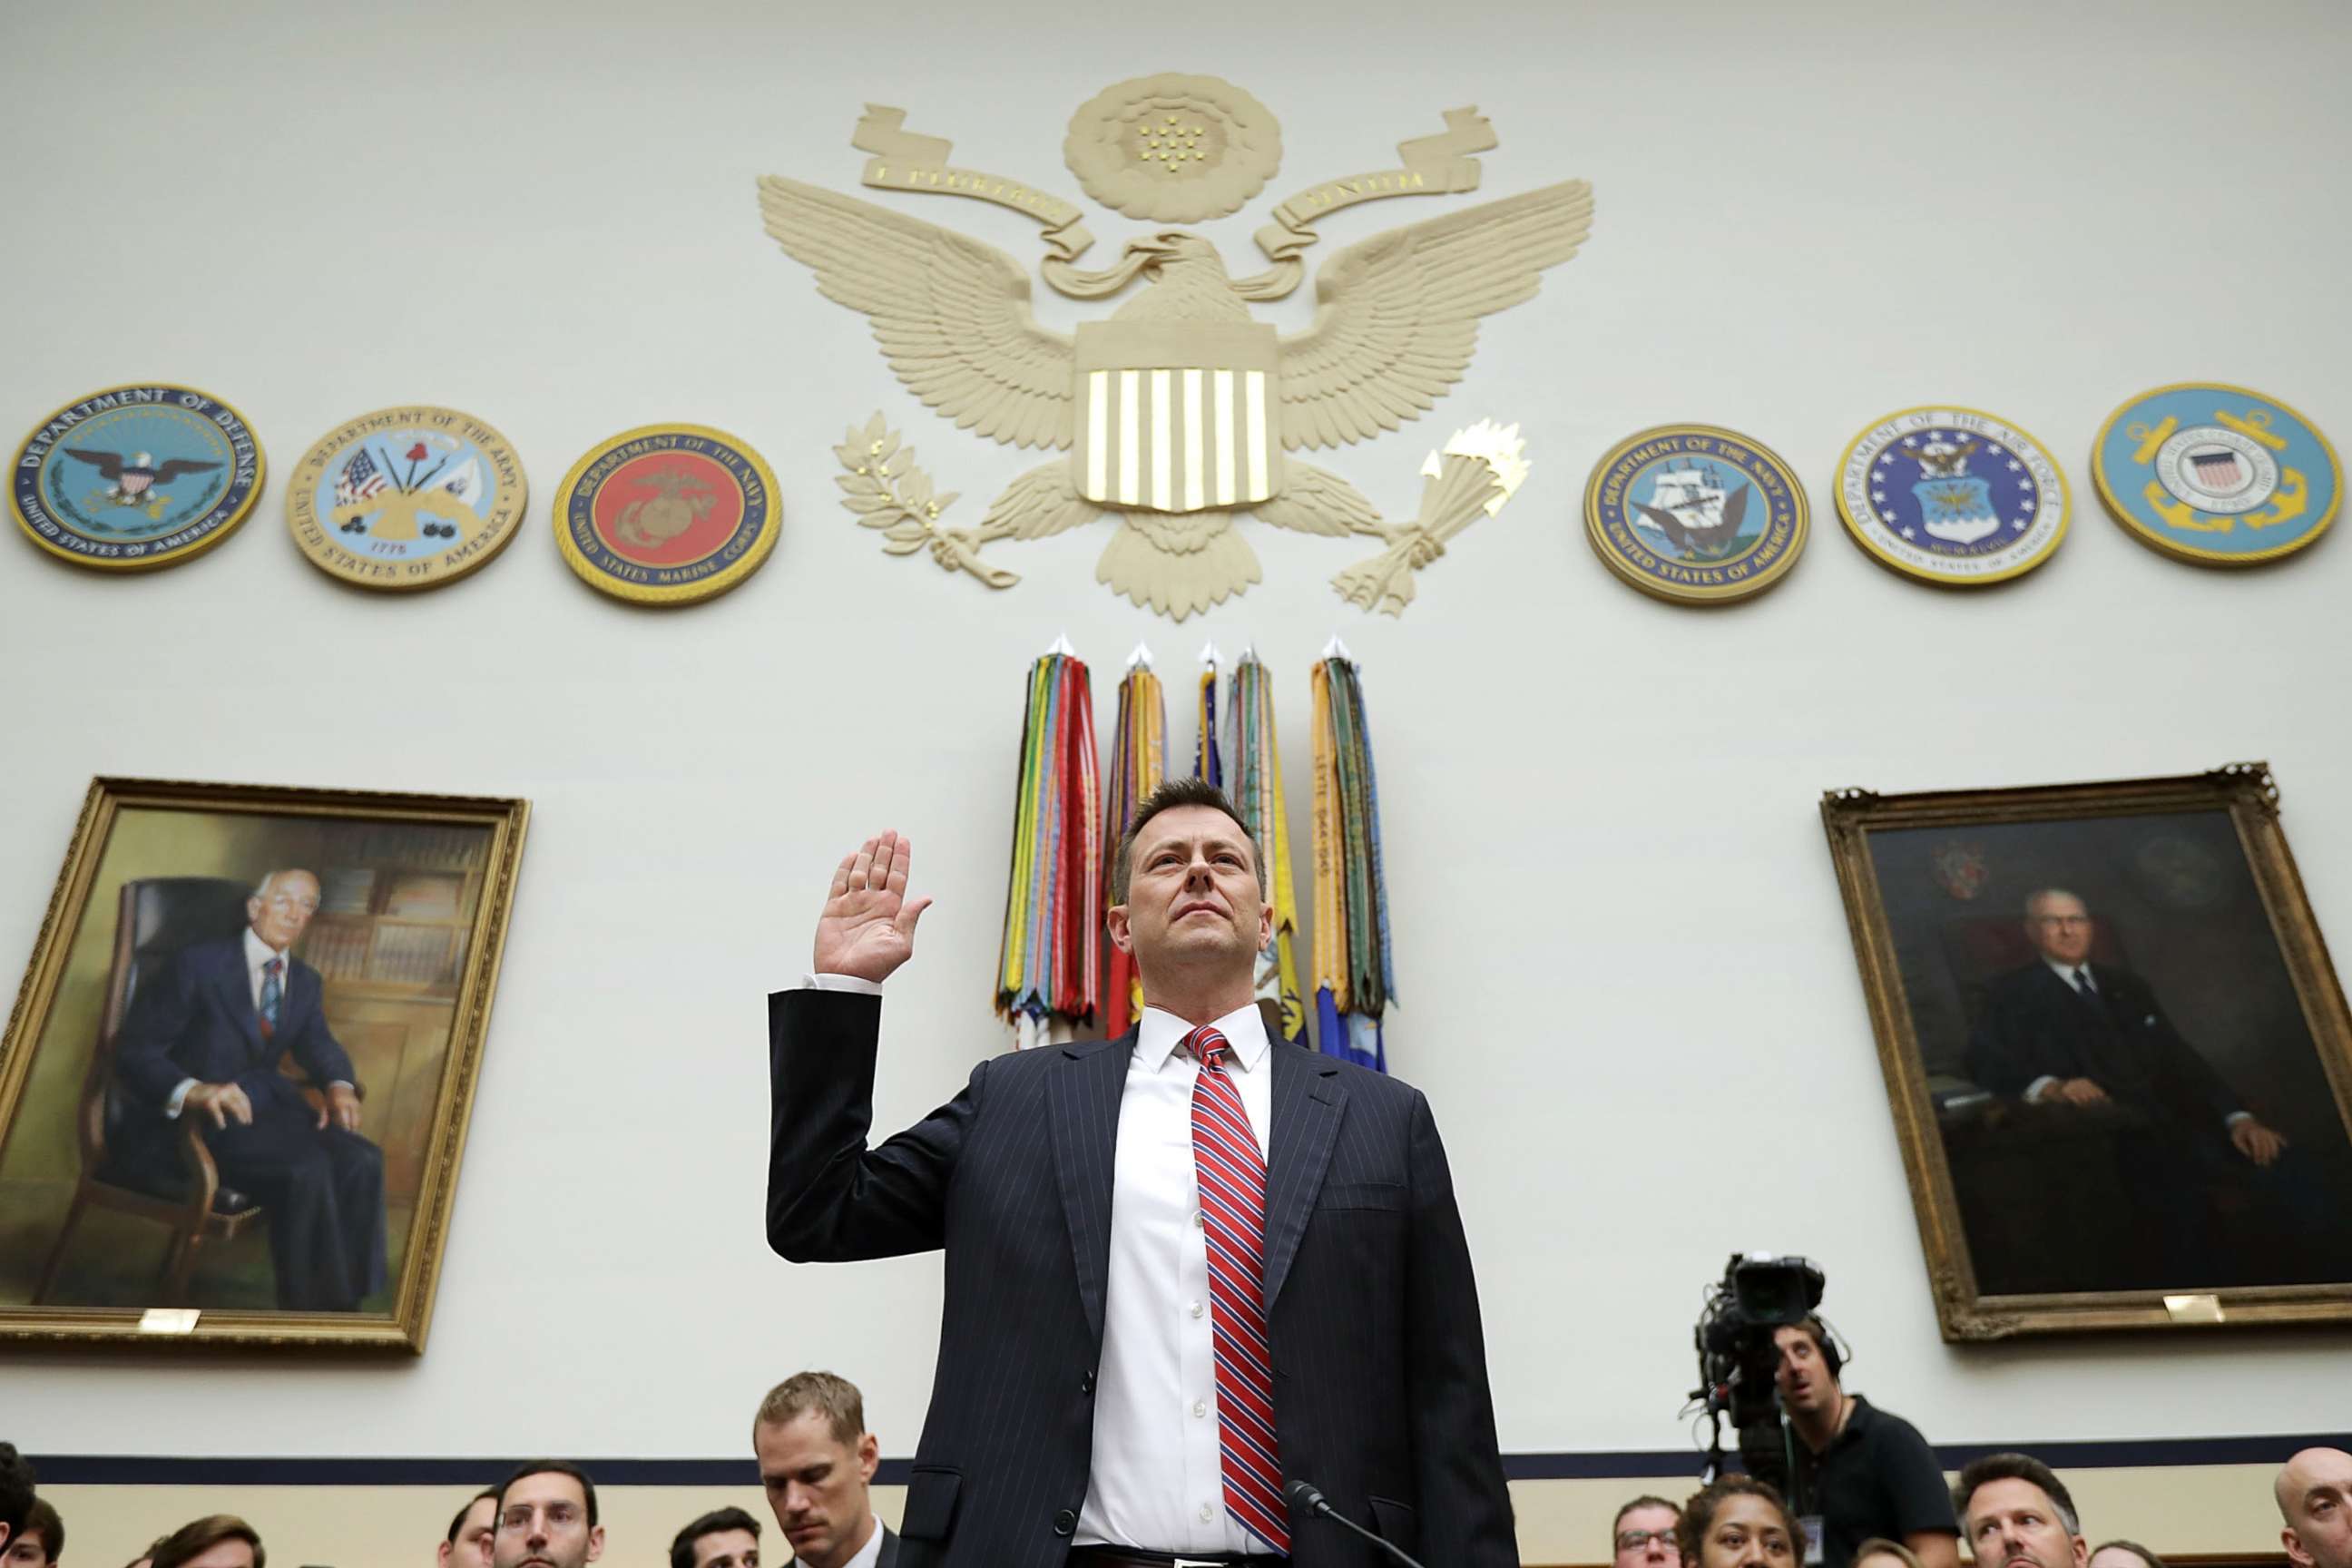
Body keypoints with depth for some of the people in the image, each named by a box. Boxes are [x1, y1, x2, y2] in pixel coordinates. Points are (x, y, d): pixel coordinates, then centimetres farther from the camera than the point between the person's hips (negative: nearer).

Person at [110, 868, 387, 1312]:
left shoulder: (305, 981, 16)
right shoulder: (199, 963, -4)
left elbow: (318, 1045, 12)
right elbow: (134, 1049, -9)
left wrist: (340, 1086, -15)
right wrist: (191, 1091, -30)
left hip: (267, 1106, 6)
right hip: (193, 1117, -6)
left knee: (362, 1162, -25)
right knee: (307, 1168, -34)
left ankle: (343, 1306, -21)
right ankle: (310, 1307, -23)